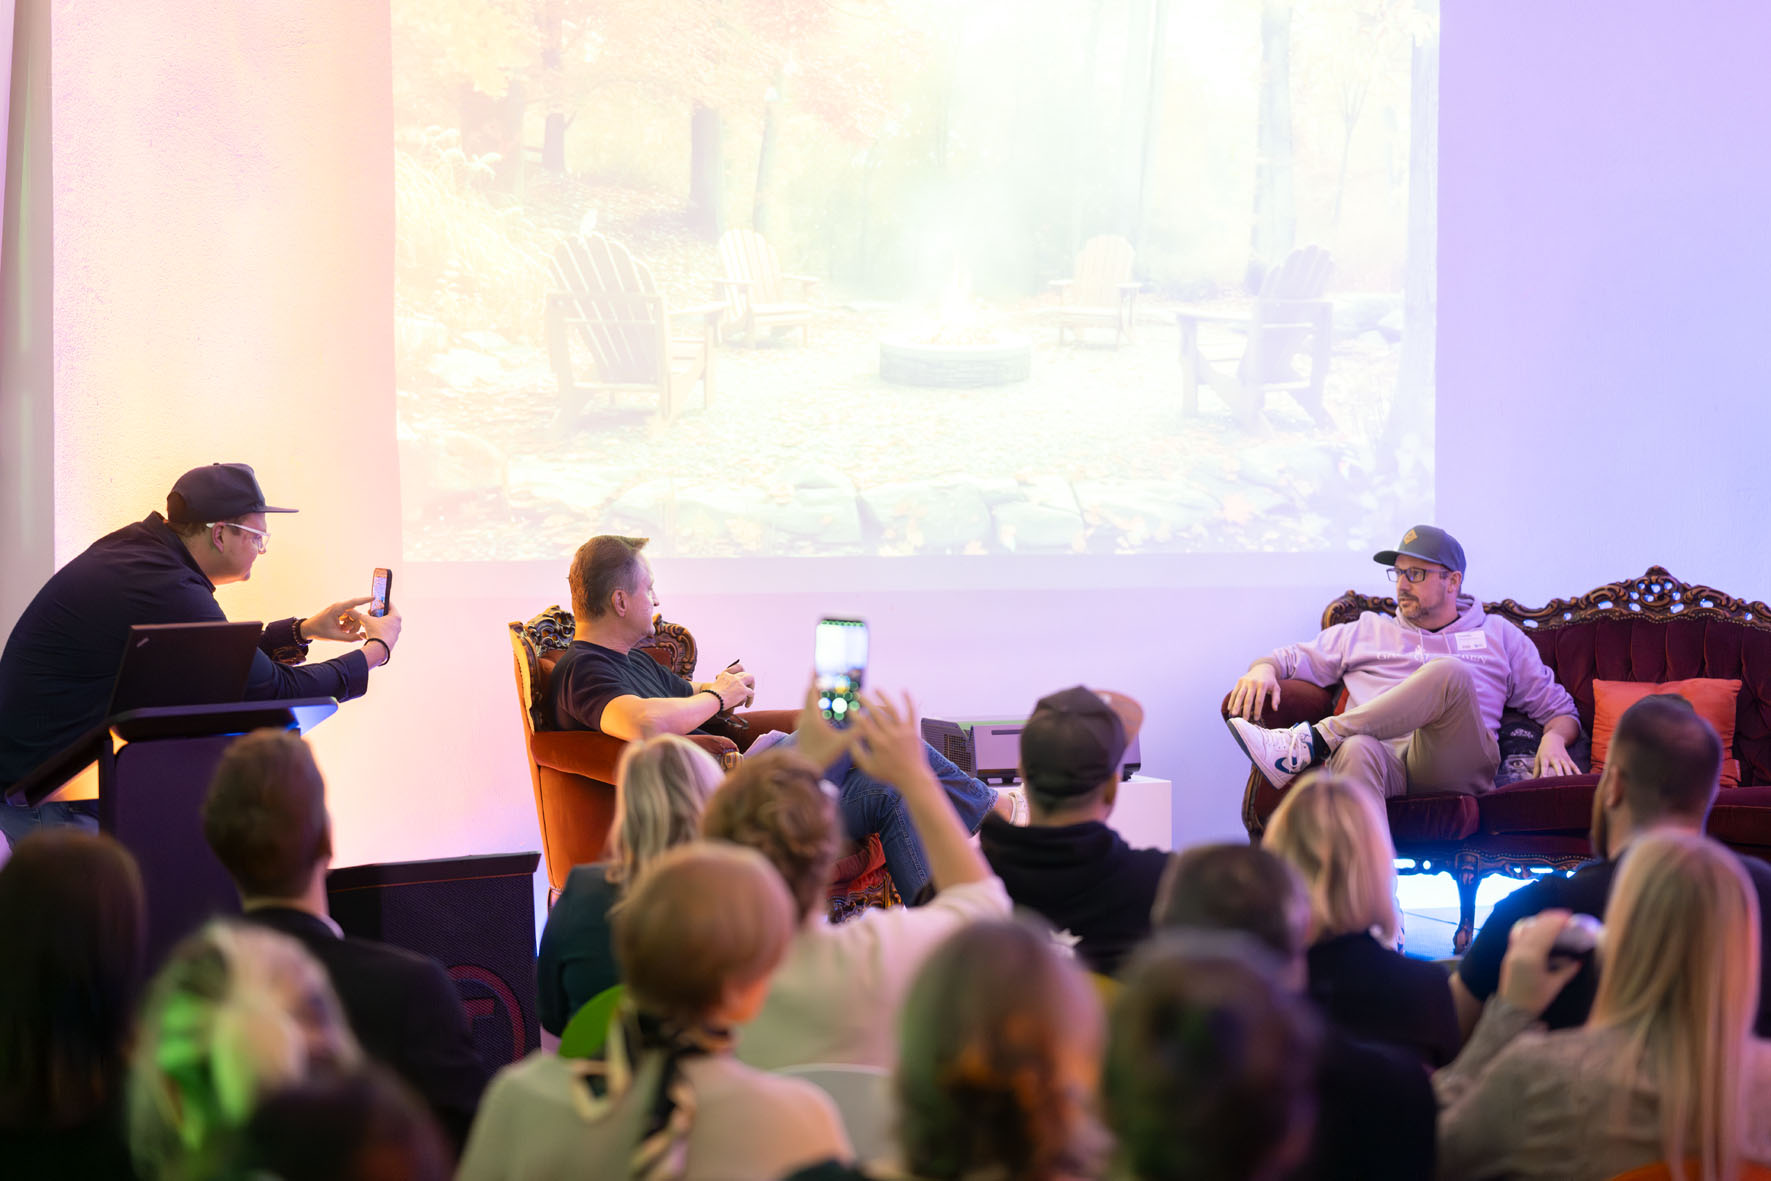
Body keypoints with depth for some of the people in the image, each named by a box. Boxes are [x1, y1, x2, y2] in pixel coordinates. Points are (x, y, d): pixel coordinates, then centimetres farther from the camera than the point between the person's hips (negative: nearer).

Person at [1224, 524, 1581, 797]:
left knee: (1449, 673, -32)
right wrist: (1263, 669, 5)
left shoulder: (1499, 635, 29)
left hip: (1454, 768, -1)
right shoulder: (1365, 632, 33)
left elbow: (1558, 708, 27)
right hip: (1387, 760, 1)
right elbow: (1291, 658, 30)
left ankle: (1308, 743, -37)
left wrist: (1554, 739, 2)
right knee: (1357, 751, -39)